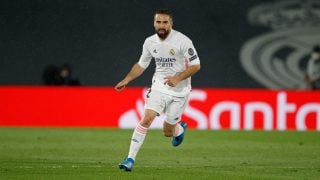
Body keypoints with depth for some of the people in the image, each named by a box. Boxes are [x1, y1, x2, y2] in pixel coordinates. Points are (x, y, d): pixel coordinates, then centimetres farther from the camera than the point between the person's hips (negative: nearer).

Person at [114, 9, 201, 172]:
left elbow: (196, 65, -13)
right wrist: (126, 80, 3)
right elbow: (141, 65, 14)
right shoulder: (149, 42, -1)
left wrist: (178, 78, -25)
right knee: (146, 119, -19)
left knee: (168, 132, 5)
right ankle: (130, 159, -14)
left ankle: (180, 129, 44)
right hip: (159, 87, 3)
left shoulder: (183, 41, -16)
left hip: (179, 91, -3)